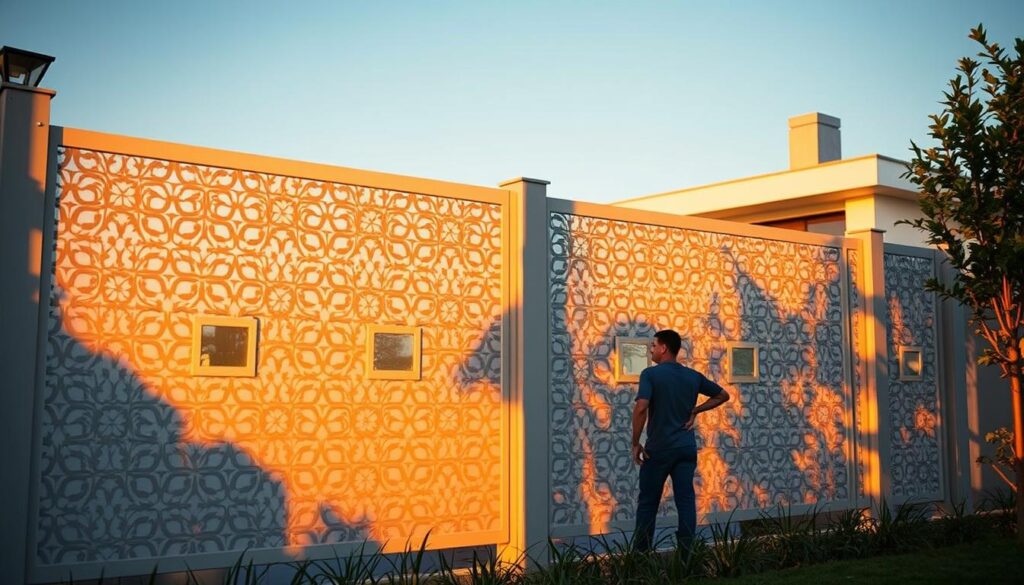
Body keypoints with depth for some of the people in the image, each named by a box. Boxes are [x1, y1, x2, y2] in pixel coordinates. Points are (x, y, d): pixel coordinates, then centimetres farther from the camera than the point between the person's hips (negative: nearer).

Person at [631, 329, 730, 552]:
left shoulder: (651, 374, -10)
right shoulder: (693, 376, 7)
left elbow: (641, 407, -23)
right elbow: (722, 395, 17)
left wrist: (635, 443, -13)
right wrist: (695, 411, 12)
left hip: (658, 448, -4)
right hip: (686, 447, 4)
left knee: (648, 502, 7)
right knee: (686, 501, 5)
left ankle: (641, 553, 13)